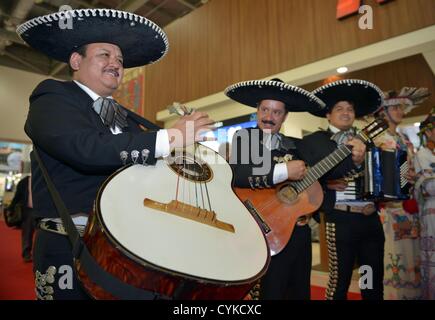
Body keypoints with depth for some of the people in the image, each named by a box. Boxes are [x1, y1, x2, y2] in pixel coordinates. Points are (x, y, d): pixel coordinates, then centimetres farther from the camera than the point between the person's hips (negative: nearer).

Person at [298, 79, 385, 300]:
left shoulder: (364, 141, 15)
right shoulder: (313, 141, 0)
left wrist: (360, 161, -9)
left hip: (372, 218, 5)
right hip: (341, 219, -5)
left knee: (375, 282, 15)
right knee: (340, 281, 4)